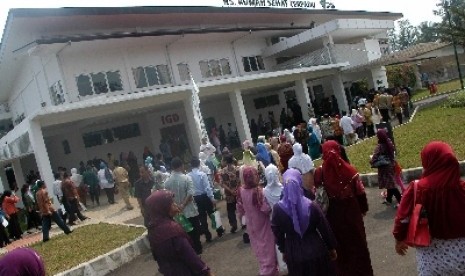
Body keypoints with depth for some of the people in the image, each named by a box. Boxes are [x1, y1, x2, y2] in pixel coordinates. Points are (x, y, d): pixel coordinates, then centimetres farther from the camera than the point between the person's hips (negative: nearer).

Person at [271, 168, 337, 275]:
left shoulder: (278, 209, -15)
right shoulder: (311, 206, -17)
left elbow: (277, 233, -3)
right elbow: (325, 229, -7)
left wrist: (283, 250, 13)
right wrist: (332, 247, 8)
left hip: (293, 253, 1)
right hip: (315, 250, -1)